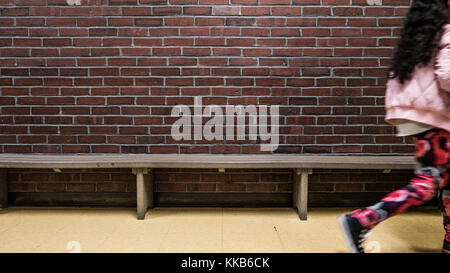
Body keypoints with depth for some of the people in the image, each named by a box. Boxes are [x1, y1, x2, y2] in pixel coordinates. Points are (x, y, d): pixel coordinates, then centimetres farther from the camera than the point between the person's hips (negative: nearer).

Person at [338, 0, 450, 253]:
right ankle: (360, 221, -15)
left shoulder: (415, 37, 16)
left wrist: (394, 111, 18)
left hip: (412, 113, 9)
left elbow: (395, 77, 15)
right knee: (427, 184, -8)